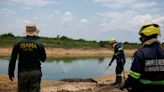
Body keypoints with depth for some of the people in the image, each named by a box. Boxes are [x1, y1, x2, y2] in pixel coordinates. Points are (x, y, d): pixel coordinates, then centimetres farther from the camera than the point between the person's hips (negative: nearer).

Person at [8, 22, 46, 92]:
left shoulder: (18, 43, 0)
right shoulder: (39, 44, -3)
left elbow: (13, 59, 1)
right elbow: (43, 59, 8)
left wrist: (11, 72, 10)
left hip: (22, 72, 1)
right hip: (35, 72, -1)